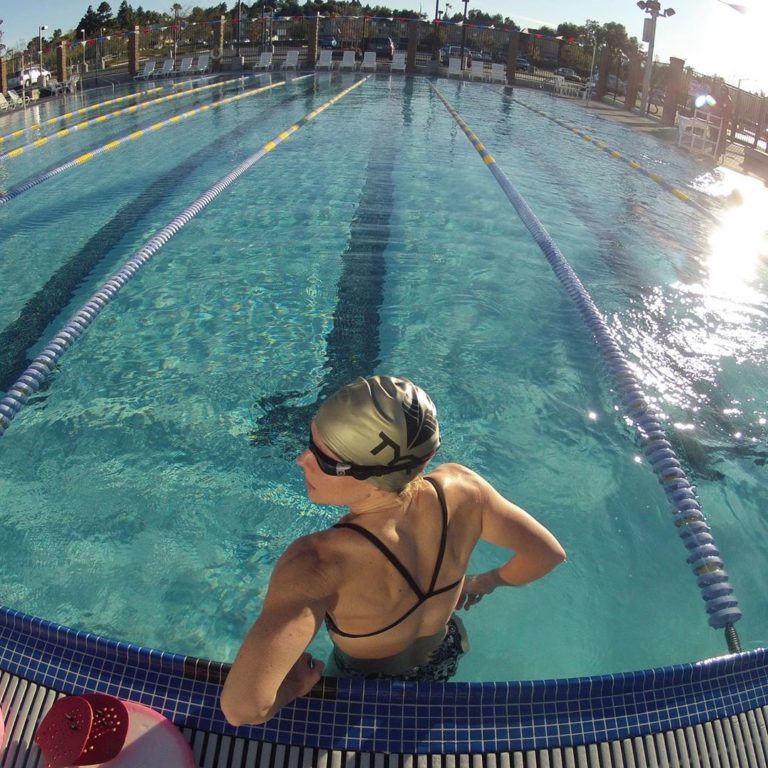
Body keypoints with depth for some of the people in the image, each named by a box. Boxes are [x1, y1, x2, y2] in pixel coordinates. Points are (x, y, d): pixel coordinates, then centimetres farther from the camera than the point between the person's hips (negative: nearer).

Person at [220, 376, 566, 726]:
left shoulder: (317, 563, -46)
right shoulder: (461, 488, -33)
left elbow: (243, 706, -53)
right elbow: (549, 552, -17)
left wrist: (295, 684, -30)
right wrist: (488, 581, 2)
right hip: (444, 662, 3)